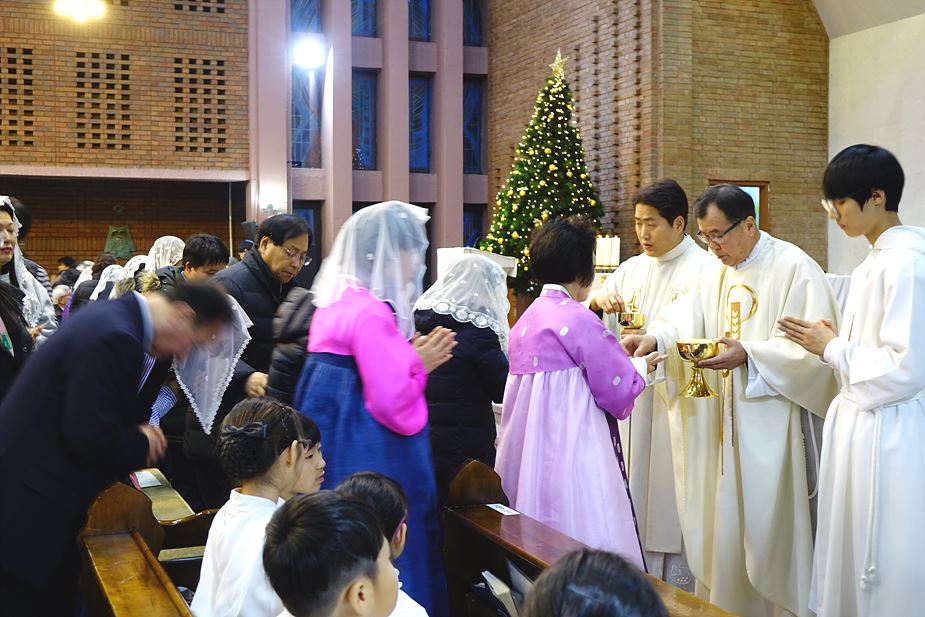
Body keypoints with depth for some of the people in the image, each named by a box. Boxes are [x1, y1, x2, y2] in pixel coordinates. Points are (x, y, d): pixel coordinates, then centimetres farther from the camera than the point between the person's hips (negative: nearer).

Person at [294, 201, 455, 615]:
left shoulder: (337, 301, 9)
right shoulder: (371, 313, -20)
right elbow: (394, 407, -22)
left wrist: (407, 357, 9)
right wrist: (418, 365, -7)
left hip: (338, 449, 10)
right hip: (368, 462, -10)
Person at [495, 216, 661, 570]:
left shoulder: (526, 319, 11)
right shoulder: (578, 319, -13)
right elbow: (619, 387, -8)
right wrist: (642, 367, 12)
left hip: (528, 449, 9)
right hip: (571, 446, -9)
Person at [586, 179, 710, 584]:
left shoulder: (703, 269, -8)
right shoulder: (632, 269, 12)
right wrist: (598, 302, -9)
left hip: (677, 400, -6)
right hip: (634, 397, 6)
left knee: (672, 499, -1)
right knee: (638, 490, 11)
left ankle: (677, 592, 10)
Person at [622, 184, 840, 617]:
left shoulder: (794, 268, -10)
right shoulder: (715, 272, 14)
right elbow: (688, 319, 3)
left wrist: (748, 355, -25)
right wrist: (655, 337, -16)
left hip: (770, 422, -7)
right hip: (723, 422, 7)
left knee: (768, 524, 0)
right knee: (721, 519, 12)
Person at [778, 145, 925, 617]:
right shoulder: (875, 262, 12)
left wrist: (832, 349, -12)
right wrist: (834, 340, 3)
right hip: (861, 424, 10)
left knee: (886, 573, 3)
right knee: (854, 567, 17)